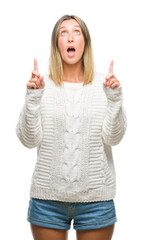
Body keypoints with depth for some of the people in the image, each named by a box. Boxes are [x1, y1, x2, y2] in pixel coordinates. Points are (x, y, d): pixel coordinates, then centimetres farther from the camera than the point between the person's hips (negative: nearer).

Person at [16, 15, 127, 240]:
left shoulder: (105, 82, 0)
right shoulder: (42, 84, 0)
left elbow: (113, 138, -5)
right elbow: (29, 140, -5)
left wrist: (115, 99, -17)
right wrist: (32, 98, -15)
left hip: (96, 196, 0)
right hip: (48, 196, 0)